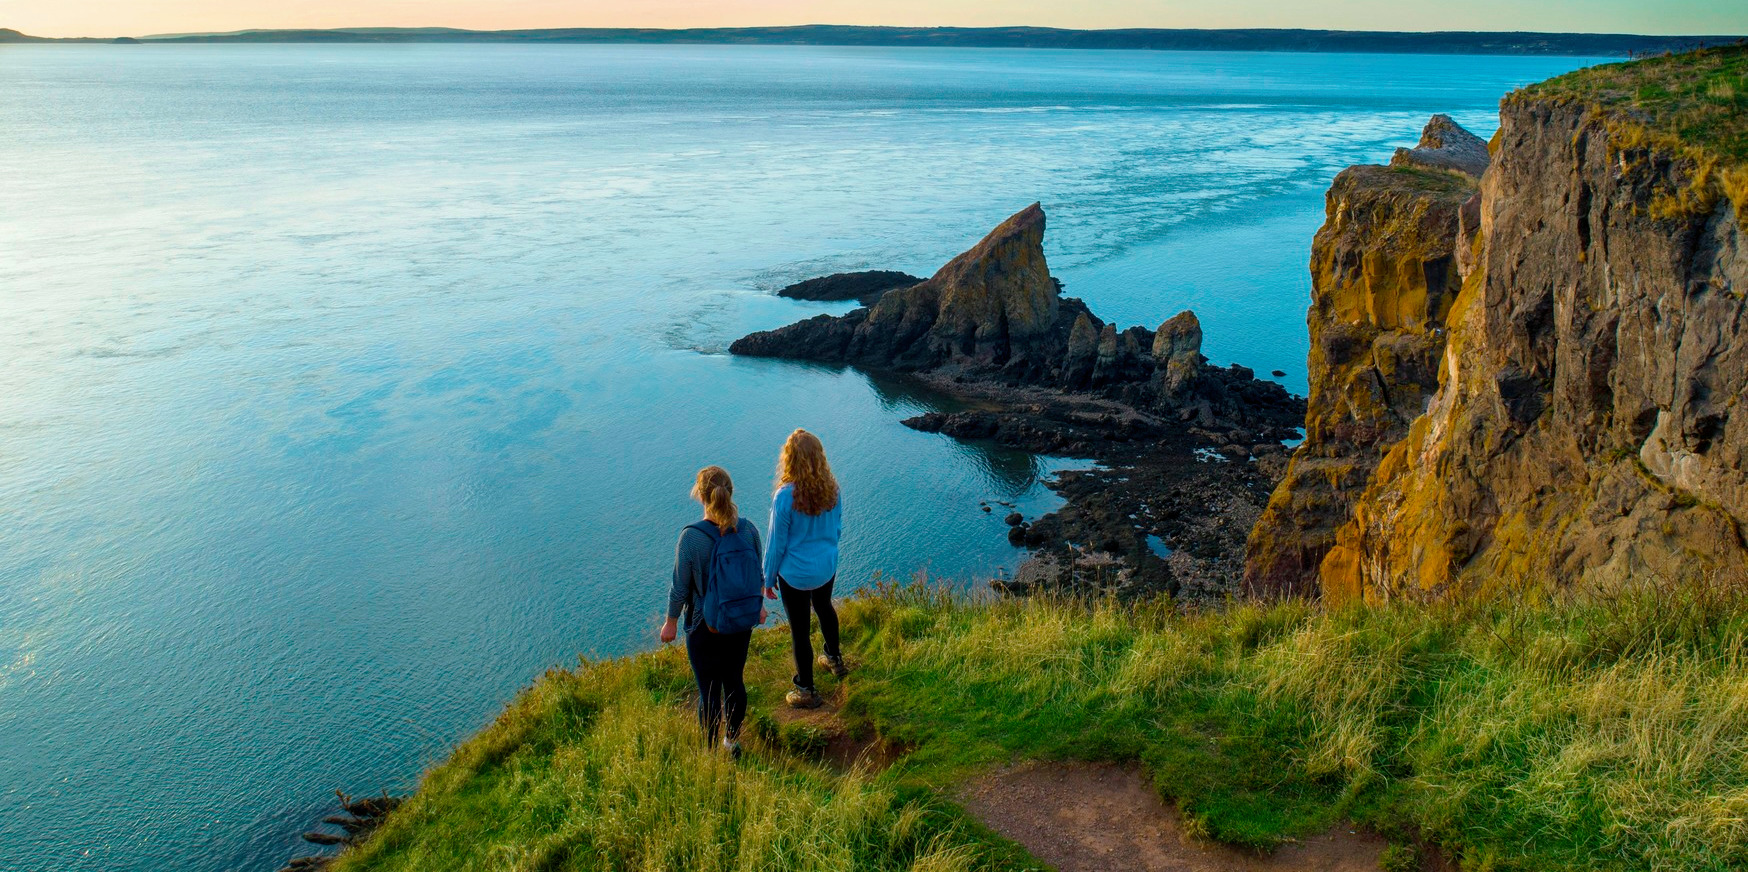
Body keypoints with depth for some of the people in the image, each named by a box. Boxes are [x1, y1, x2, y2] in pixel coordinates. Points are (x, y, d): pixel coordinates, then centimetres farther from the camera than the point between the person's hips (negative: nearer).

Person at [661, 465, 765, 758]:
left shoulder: (691, 537, -24)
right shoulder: (748, 529, -12)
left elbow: (680, 587, -14)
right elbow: (758, 576, 1)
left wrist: (671, 622, 1)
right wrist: (758, 607, 19)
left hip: (705, 627, -4)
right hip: (742, 622, 4)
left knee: (709, 692, 11)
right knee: (735, 682, 22)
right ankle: (733, 741, 39)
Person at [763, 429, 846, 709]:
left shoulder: (785, 496, -26)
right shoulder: (832, 489, -11)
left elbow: (777, 543, -16)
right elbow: (838, 529, 4)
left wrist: (768, 577, -2)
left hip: (795, 573, -5)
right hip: (827, 567, 6)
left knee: (800, 628, 11)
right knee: (823, 607, 33)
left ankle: (806, 691, 27)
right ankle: (835, 660, 54)